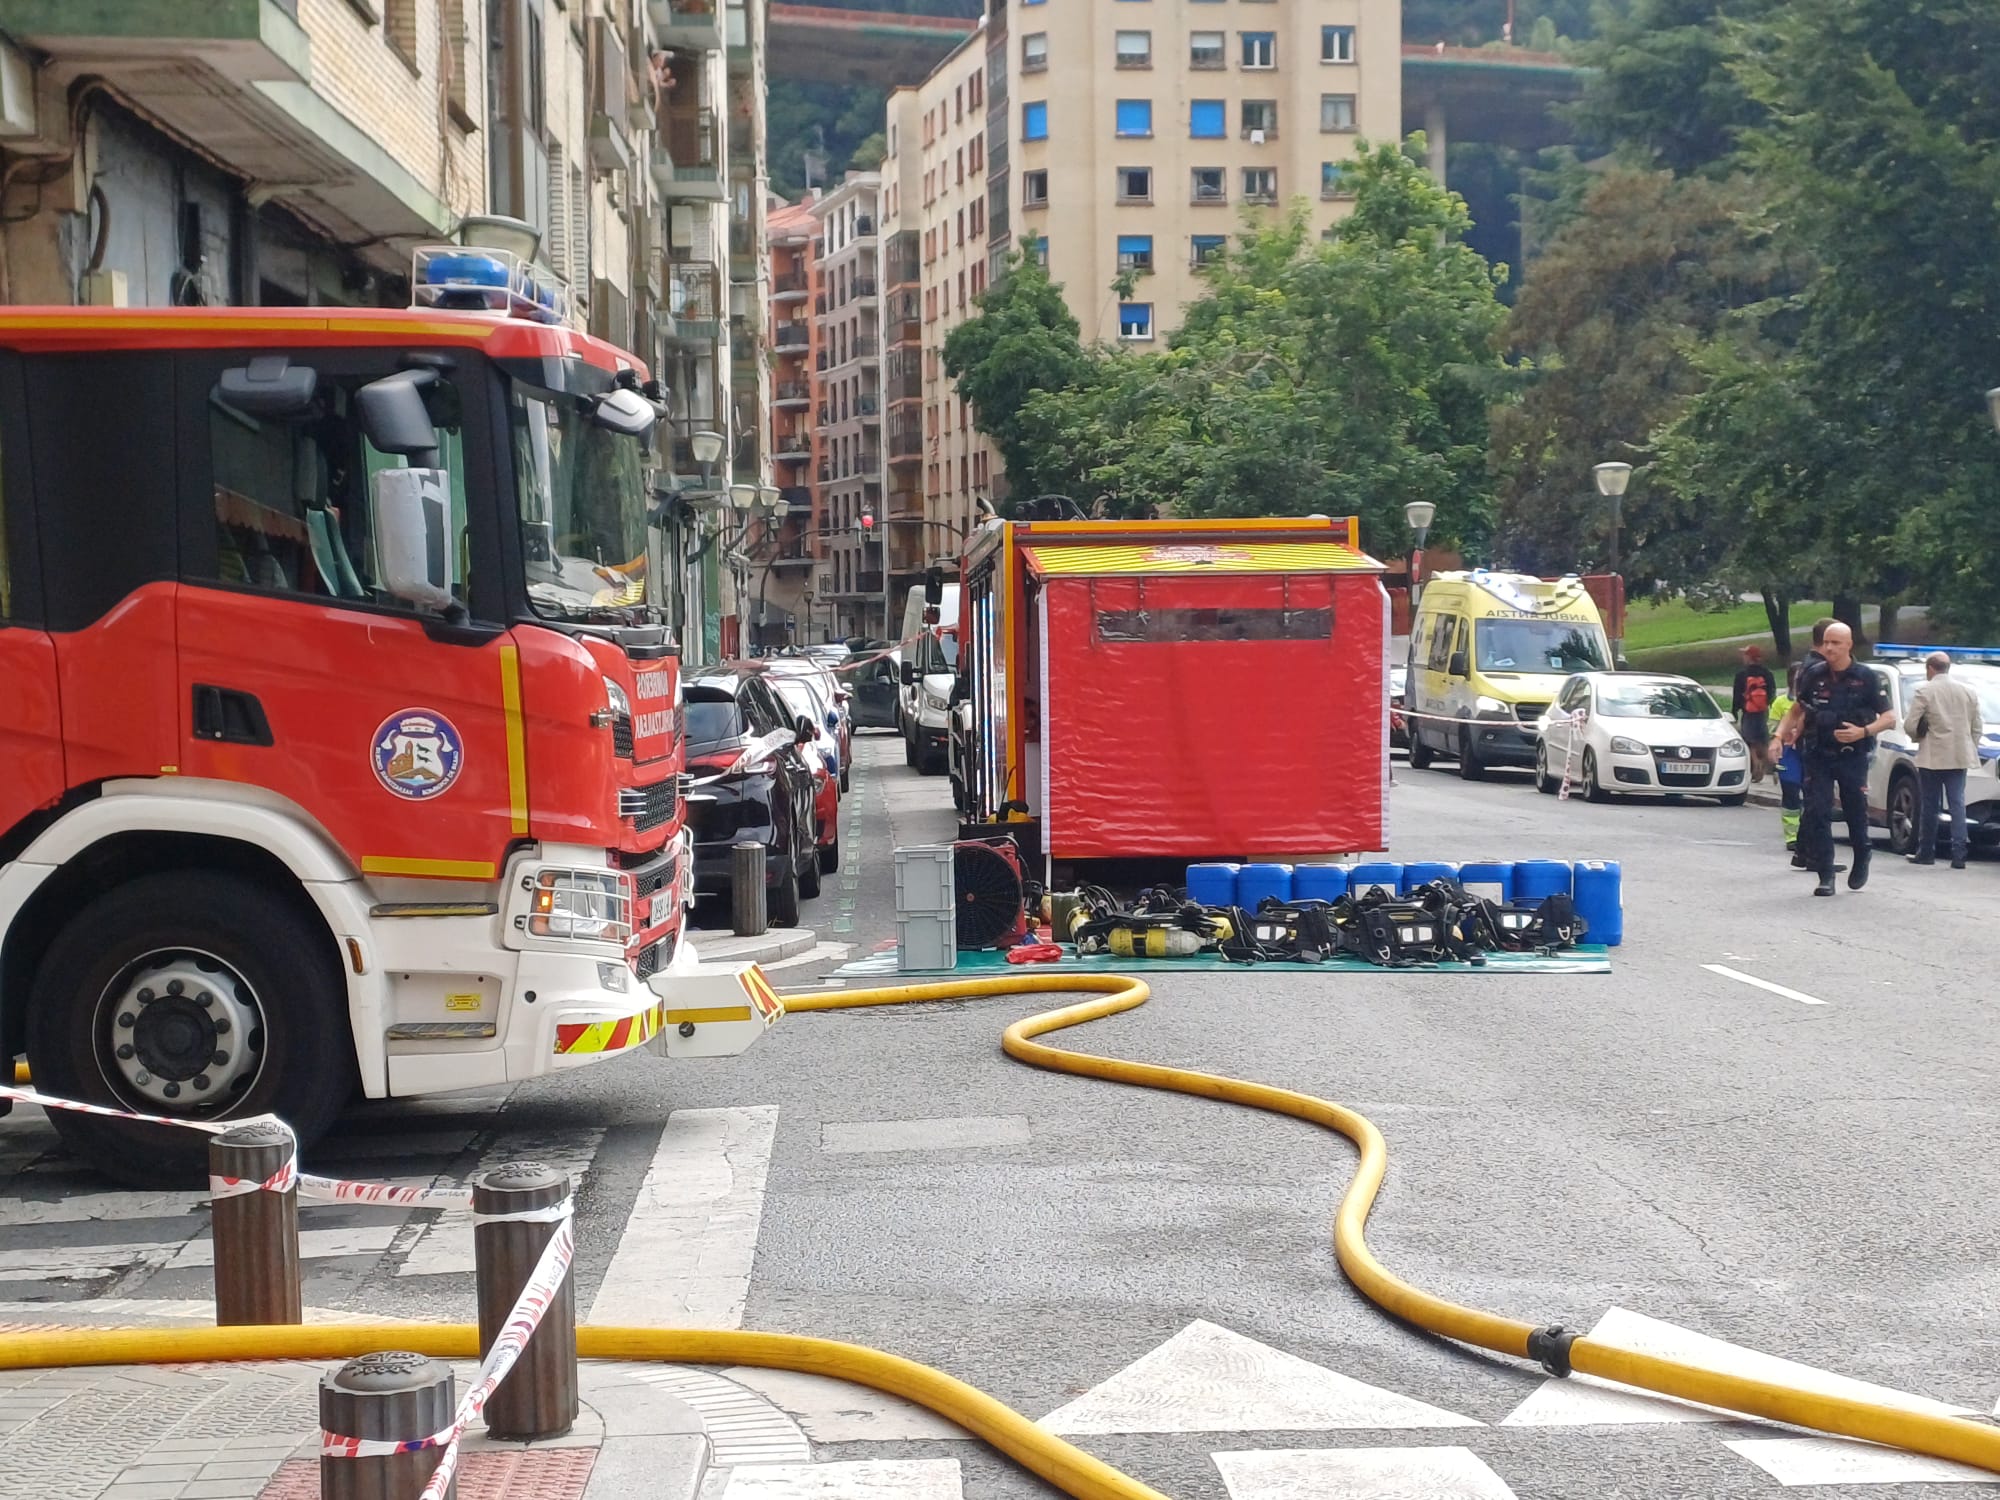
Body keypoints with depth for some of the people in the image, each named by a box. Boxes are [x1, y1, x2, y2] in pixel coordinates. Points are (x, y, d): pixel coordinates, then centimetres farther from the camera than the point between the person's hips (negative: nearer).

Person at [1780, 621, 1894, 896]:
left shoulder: (1866, 678, -5)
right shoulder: (1814, 676, 3)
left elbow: (1889, 717, -3)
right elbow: (1799, 709, 18)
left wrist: (1863, 732, -19)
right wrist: (1782, 733, 4)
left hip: (1853, 757, -2)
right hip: (1818, 756, 2)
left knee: (1856, 813, 7)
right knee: (1816, 814, -7)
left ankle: (1861, 862, 34)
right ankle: (1826, 876, -3)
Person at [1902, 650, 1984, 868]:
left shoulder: (1924, 692, -9)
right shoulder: (1968, 692, 6)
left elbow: (1909, 726, -11)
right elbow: (1977, 729, 7)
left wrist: (1920, 736, 9)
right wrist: (1970, 749, 17)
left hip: (1932, 757, -3)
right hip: (1959, 758, 3)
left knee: (1929, 806, 6)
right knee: (1957, 804, 4)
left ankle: (1926, 852, 12)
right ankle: (1958, 854, -4)